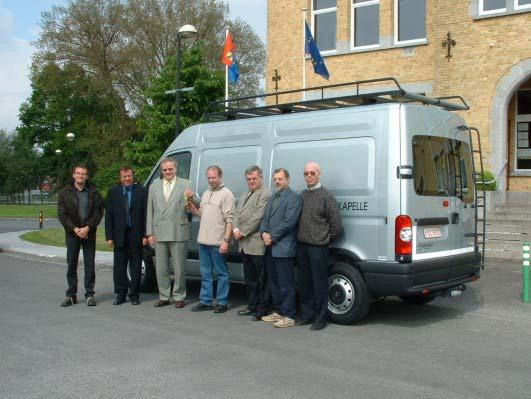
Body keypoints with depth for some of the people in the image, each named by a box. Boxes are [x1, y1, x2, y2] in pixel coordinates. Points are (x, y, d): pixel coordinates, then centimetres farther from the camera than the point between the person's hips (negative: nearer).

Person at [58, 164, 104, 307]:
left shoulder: (94, 193, 4)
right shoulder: (65, 193, 4)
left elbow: (98, 213, -1)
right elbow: (62, 214, -1)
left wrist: (87, 228, -13)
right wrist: (75, 229, -12)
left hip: (89, 234, 0)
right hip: (72, 234, 0)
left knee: (89, 265, 1)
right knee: (71, 265, 5)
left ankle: (89, 294, 8)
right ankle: (71, 295, 13)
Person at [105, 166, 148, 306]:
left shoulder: (142, 191, 1)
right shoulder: (113, 192, 7)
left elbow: (146, 214, -1)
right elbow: (108, 216, 4)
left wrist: (145, 235, -7)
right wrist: (109, 236, -3)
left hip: (136, 235, -1)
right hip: (119, 235, 2)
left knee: (135, 267, 6)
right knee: (119, 267, 6)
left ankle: (134, 294, 15)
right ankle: (120, 294, 17)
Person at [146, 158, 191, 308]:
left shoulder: (185, 184, 3)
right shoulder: (154, 186, 13)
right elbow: (150, 211, 11)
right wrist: (149, 233, 5)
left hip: (178, 232, -3)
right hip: (159, 232, 3)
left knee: (179, 267, 2)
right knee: (161, 267, 9)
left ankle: (179, 297, 13)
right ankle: (164, 297, 21)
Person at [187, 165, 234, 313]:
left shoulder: (226, 194, -8)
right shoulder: (206, 193, 16)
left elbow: (229, 219, -14)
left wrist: (226, 240, -19)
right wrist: (193, 208, 1)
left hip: (218, 242, -8)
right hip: (203, 240, 8)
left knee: (221, 273, 3)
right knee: (205, 273, 14)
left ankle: (222, 302, 10)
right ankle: (205, 301, 22)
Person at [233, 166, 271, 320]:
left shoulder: (265, 195, -10)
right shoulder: (244, 196, 20)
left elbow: (257, 217, -17)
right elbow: (237, 214, 16)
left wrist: (243, 232, -14)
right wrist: (235, 229, -2)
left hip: (257, 244, -9)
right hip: (244, 244, 9)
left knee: (262, 278, 0)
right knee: (250, 278, 16)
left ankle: (263, 309, 7)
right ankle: (252, 306, 26)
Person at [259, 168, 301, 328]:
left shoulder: (293, 197, -9)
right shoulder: (273, 197, 19)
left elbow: (289, 222, -17)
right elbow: (264, 219, 17)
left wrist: (272, 237, -14)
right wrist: (264, 233, -2)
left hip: (284, 248, -9)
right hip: (270, 247, 9)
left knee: (285, 284, -4)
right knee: (273, 282, 16)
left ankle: (289, 316, 3)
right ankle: (278, 311, 27)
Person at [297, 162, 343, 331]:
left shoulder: (326, 196, -7)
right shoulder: (302, 195, 12)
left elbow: (336, 225, -7)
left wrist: (326, 239, 1)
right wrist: (301, 237, 12)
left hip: (318, 247, -6)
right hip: (302, 245, 6)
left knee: (319, 283, 0)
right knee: (304, 282, 13)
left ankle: (320, 319, 8)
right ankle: (307, 315, 24)